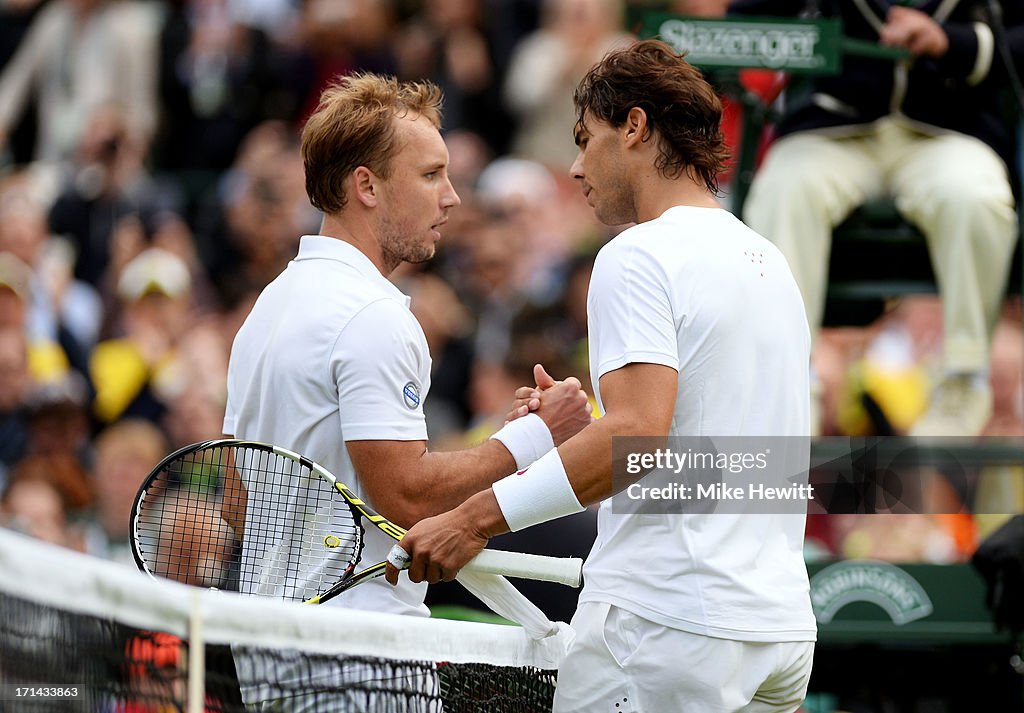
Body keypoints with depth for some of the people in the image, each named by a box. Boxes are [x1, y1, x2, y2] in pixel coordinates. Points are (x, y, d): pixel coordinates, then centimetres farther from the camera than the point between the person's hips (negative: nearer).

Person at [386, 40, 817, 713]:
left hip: (666, 625, -9)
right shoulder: (770, 261, 19)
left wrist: (480, 518, -23)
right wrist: (573, 429, 21)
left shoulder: (640, 256, -8)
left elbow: (636, 434, -22)